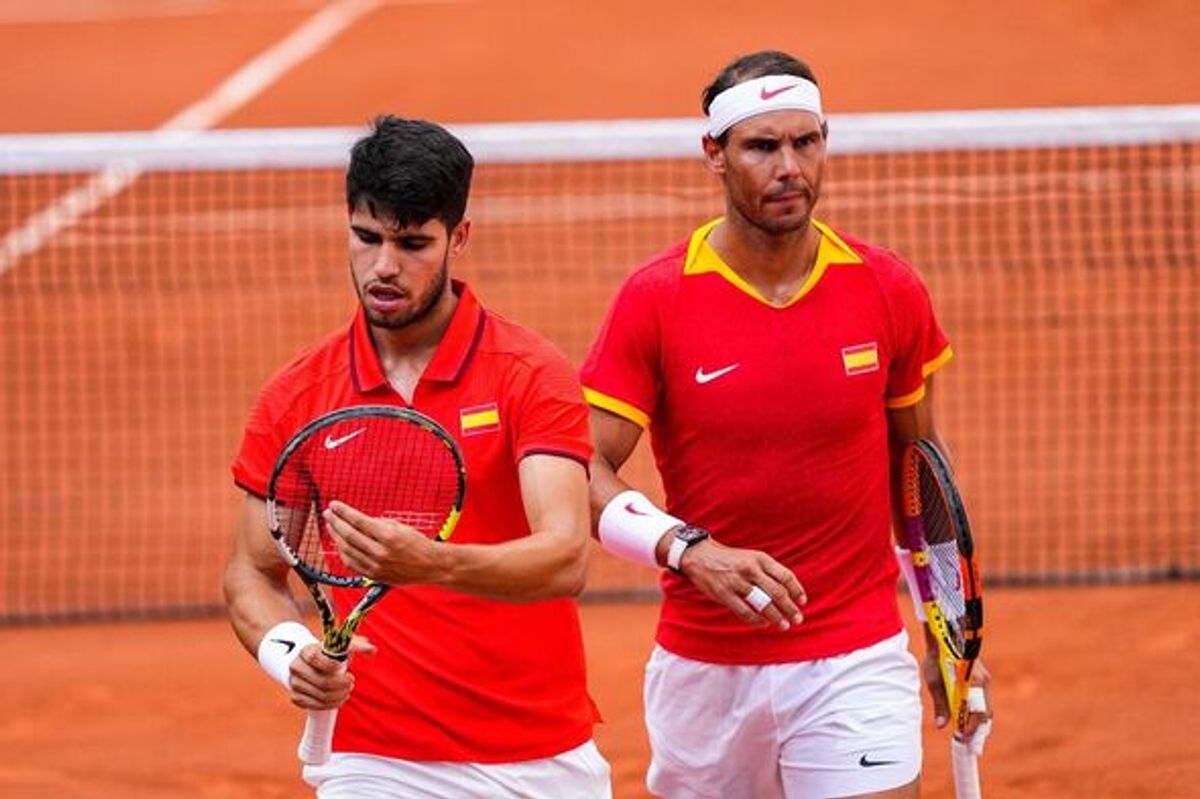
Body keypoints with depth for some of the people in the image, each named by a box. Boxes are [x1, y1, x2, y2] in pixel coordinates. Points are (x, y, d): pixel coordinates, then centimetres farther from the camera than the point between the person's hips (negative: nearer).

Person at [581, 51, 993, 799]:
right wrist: (688, 549, -28)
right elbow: (586, 472, -11)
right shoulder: (654, 299, -7)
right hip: (703, 672, 0)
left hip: (856, 664, 0)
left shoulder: (889, 290, -1)